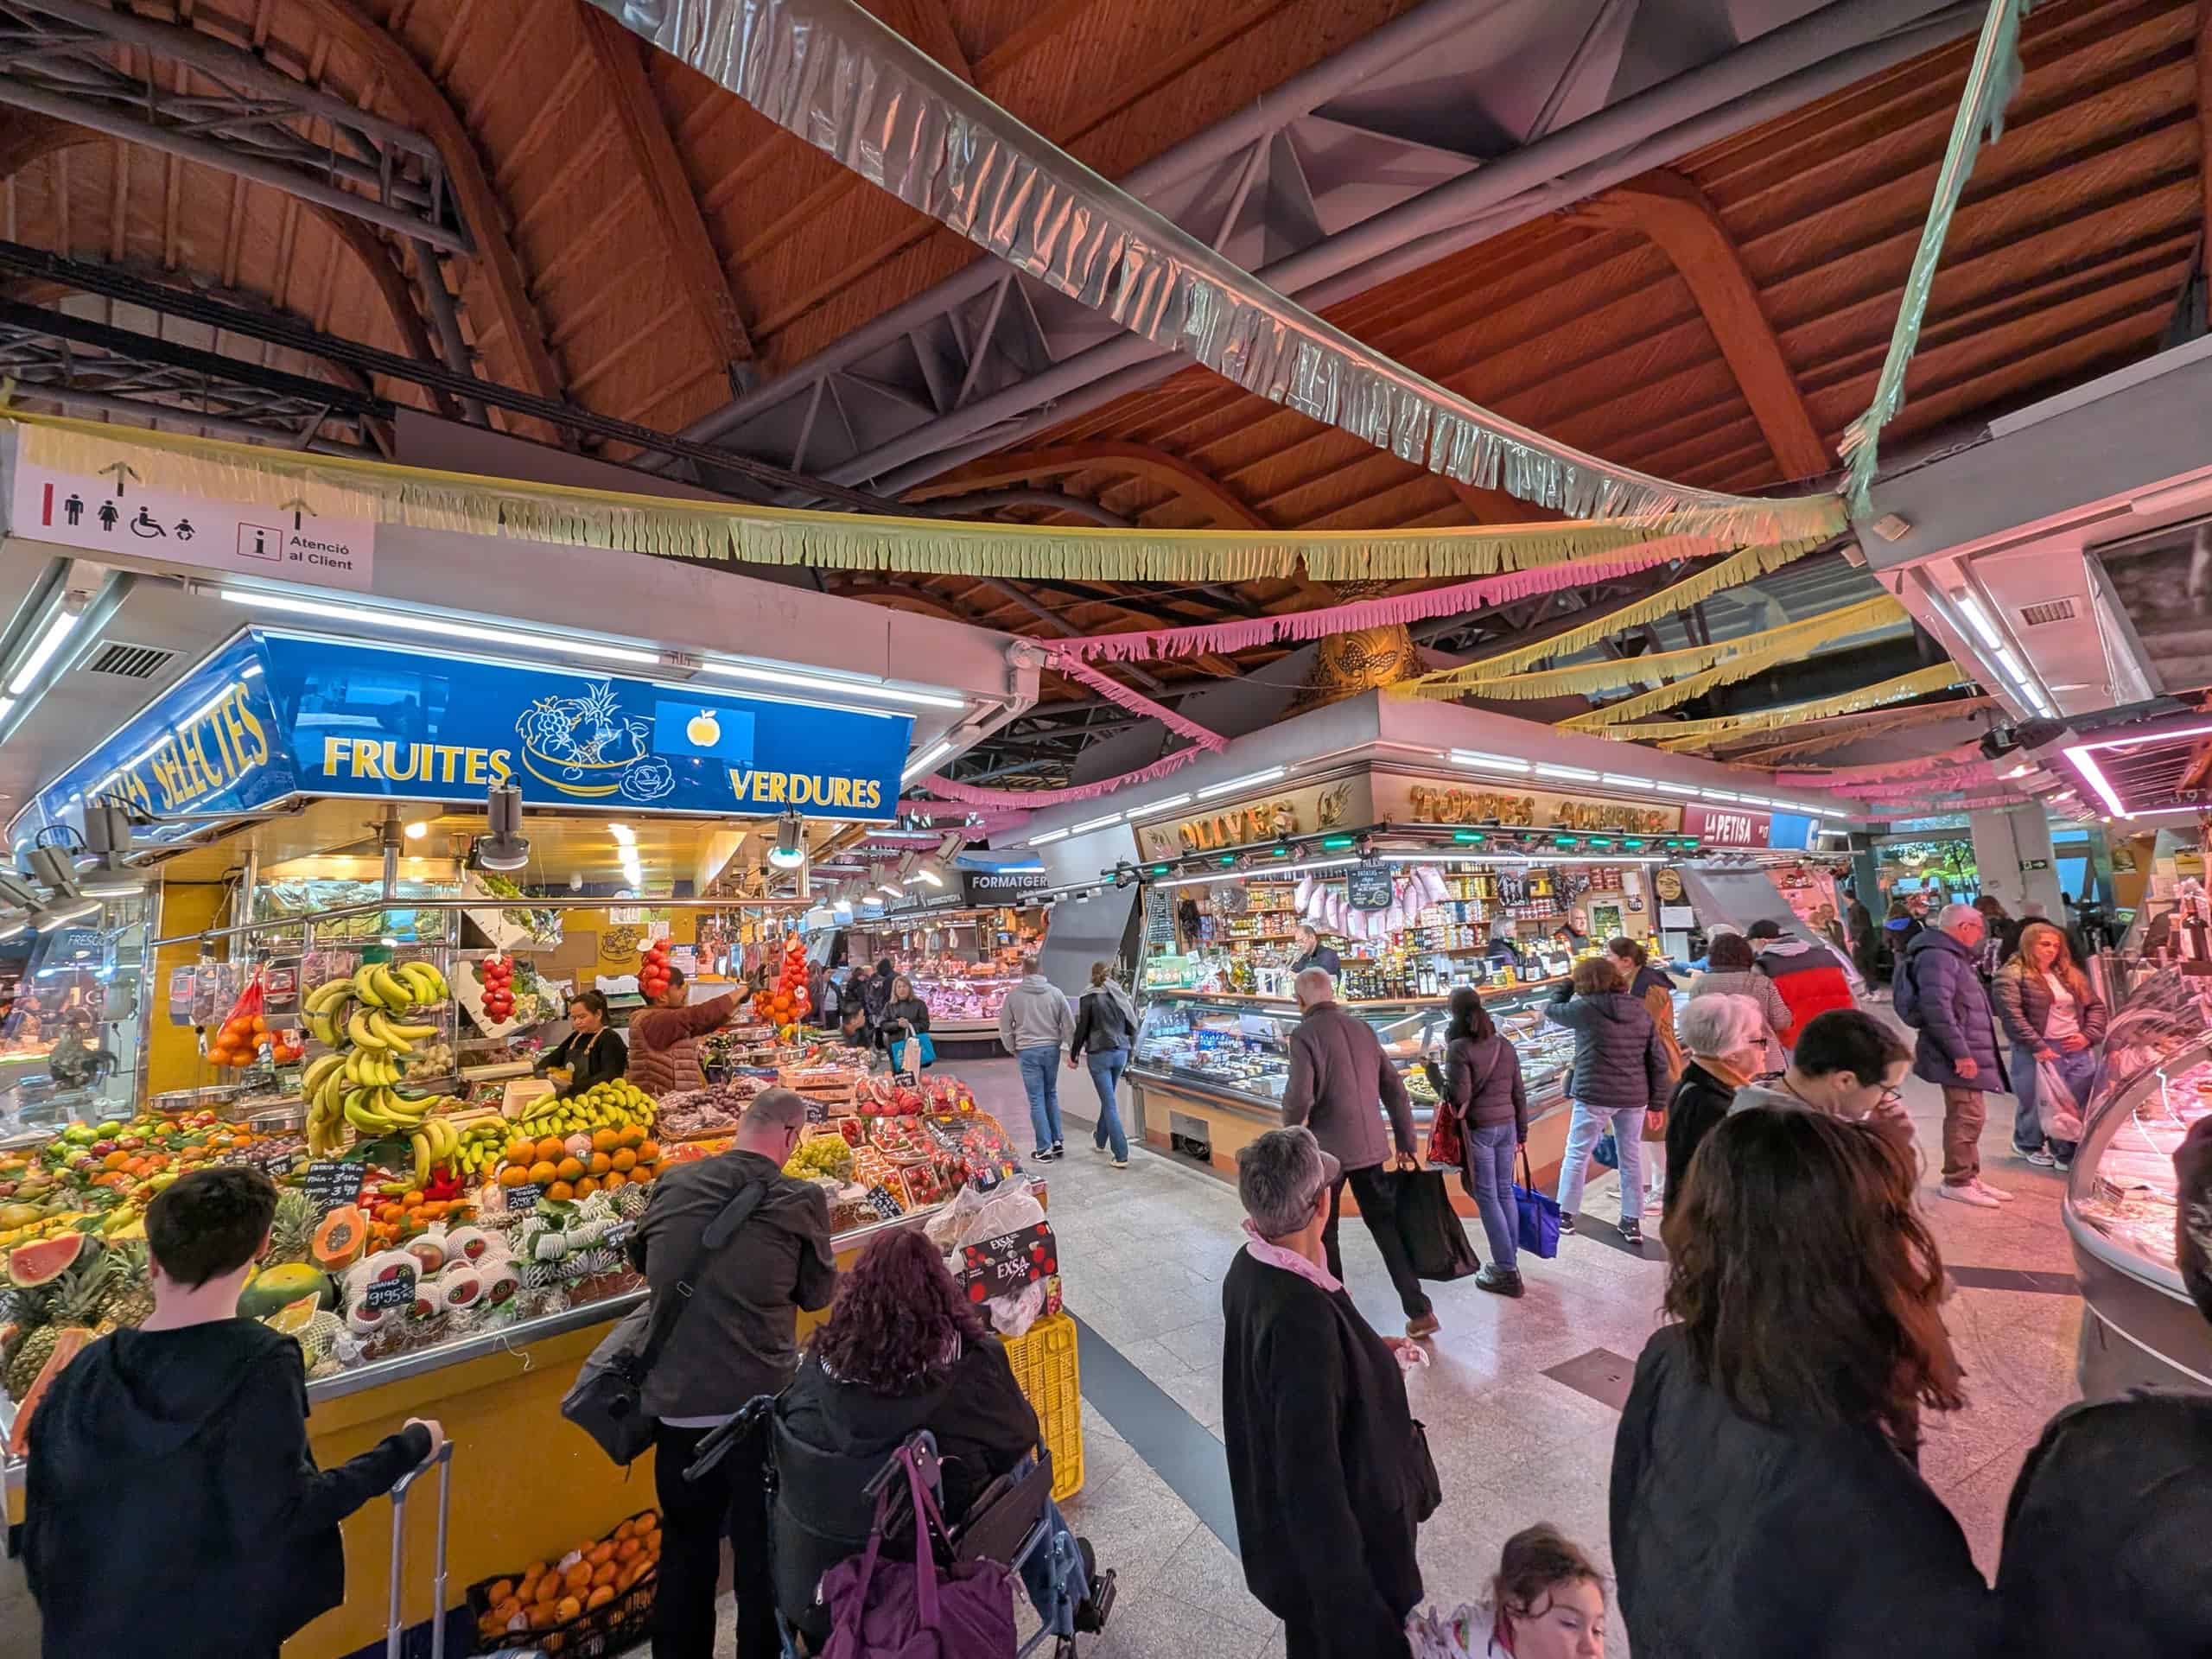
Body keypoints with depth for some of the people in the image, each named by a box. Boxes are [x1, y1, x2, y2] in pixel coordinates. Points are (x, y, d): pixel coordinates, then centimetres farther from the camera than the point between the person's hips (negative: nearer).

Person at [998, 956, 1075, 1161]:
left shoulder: (1013, 995, -5)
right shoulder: (1055, 993, -1)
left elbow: (1005, 1028, 2)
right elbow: (1069, 1025, 0)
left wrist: (1013, 1050, 16)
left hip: (1028, 1052, -2)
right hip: (1052, 1049, 2)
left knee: (1037, 1100, 3)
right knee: (1051, 1095, 18)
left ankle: (1044, 1148, 5)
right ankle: (1057, 1141, 19)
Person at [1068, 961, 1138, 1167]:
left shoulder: (1090, 998, -8)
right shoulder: (1122, 997, 6)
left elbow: (1082, 1030, -7)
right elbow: (1132, 1027, 10)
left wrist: (1073, 1055, 4)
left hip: (1099, 1054, -5)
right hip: (1121, 1053, 5)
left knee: (1110, 1103, -3)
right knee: (1109, 1098, 22)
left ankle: (1121, 1155, -6)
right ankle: (1100, 1140, 40)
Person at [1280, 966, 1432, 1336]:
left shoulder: (1305, 1034, -13)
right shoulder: (1362, 1028, 6)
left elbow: (1299, 1096, -22)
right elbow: (1395, 1090, 9)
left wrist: (1289, 1132, -2)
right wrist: (1406, 1143, 16)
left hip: (1328, 1149, -5)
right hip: (1371, 1146, 6)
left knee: (1322, 1232, 13)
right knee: (1386, 1225, 16)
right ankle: (1419, 1311, 15)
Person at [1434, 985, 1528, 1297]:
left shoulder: (1459, 1048, -14)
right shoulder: (1505, 1046, 5)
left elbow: (1460, 1095, -19)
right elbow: (1519, 1093, 9)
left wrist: (1444, 1101, 2)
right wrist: (1521, 1131, 18)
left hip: (1478, 1128, -6)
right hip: (1507, 1125, 6)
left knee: (1487, 1197, 2)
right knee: (1505, 1192, 16)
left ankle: (1506, 1271, 6)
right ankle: (1509, 1261, 25)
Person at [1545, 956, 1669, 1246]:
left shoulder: (1585, 1008, -13)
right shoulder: (1641, 1010, 4)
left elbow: (1551, 1010, 4)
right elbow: (1658, 1059, 5)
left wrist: (1569, 985, 17)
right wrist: (1658, 1099, 10)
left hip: (1594, 1094, -5)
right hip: (1634, 1096, 5)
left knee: (1577, 1154, 7)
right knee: (1631, 1157, 15)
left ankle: (1565, 1215, 13)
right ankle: (1633, 1222, 21)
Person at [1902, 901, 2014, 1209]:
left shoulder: (1951, 956, 19)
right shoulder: (1937, 956, -17)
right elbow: (1937, 1008, -27)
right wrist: (1960, 1053, -26)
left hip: (1968, 1052, 11)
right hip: (1959, 1055, -11)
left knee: (1968, 1115, 17)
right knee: (1967, 1115, -7)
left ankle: (1970, 1177, 26)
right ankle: (1956, 1182, 1)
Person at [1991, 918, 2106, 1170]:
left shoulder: (2070, 974, 15)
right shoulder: (2011, 976, -9)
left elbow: (2096, 1005, 18)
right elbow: (2011, 1016, -16)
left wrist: (2088, 1036, 2)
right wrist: (2036, 1047, -20)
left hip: (2079, 1050, 6)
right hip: (2042, 1051, -6)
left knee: (2079, 1105, 7)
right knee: (2040, 1102, 3)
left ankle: (2068, 1154, 20)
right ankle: (2028, 1144, 25)